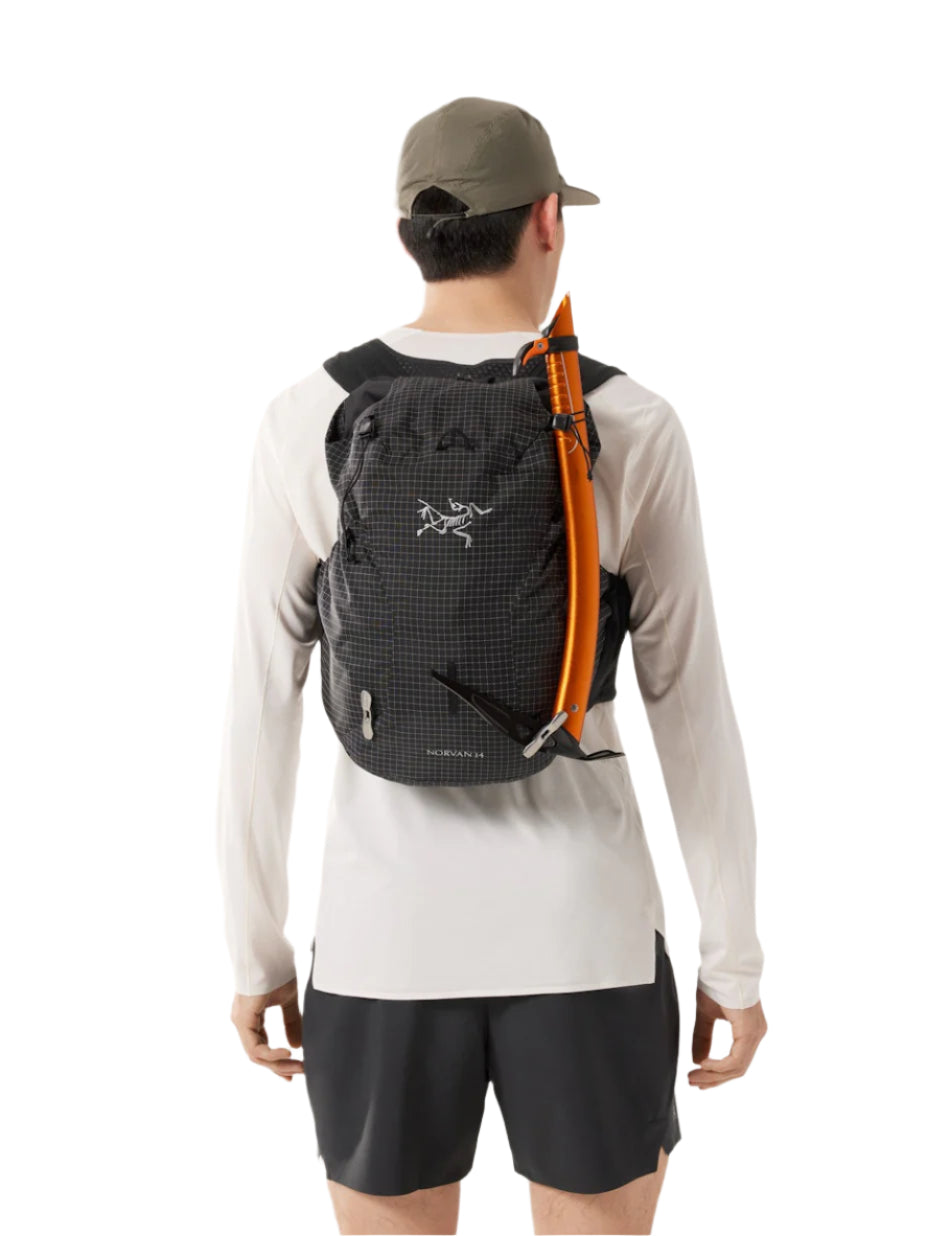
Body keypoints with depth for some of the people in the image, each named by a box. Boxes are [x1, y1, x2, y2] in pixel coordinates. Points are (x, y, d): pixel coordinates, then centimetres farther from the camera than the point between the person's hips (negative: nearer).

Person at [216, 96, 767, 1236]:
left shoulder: (305, 423, -6)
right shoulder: (635, 428, -8)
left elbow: (259, 714, -3)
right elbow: (694, 714, -5)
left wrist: (256, 951, 8)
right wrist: (735, 957, 6)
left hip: (391, 929, 1)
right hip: (581, 926, 0)